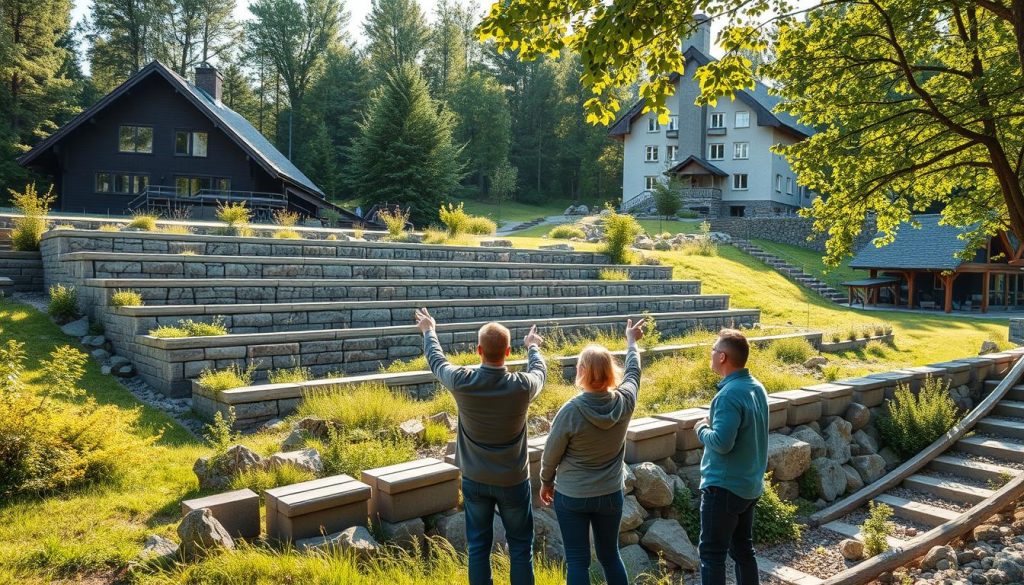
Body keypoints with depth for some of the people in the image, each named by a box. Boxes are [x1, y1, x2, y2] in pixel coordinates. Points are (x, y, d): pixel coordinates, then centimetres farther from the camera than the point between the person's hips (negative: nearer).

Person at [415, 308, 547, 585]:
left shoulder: (462, 382, -19)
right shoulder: (522, 386, -20)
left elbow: (436, 361, 3)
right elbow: (540, 370, 5)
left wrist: (428, 331, 22)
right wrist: (533, 347, 27)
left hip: (474, 480, 2)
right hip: (513, 480, -1)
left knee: (478, 546, 15)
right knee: (520, 547, 13)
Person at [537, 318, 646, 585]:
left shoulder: (571, 410, -22)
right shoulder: (624, 402, -12)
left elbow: (551, 453, -10)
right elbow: (633, 372, 10)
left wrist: (546, 482, 9)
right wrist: (631, 341, 27)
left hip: (571, 497, -3)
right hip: (610, 495, 4)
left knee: (578, 561, 7)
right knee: (610, 556, 20)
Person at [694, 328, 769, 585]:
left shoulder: (729, 394, -23)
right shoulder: (757, 387, 6)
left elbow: (721, 442, -27)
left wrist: (701, 429, -9)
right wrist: (715, 423, 10)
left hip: (724, 486, -9)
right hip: (750, 484, 9)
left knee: (712, 553, 1)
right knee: (743, 548, 18)